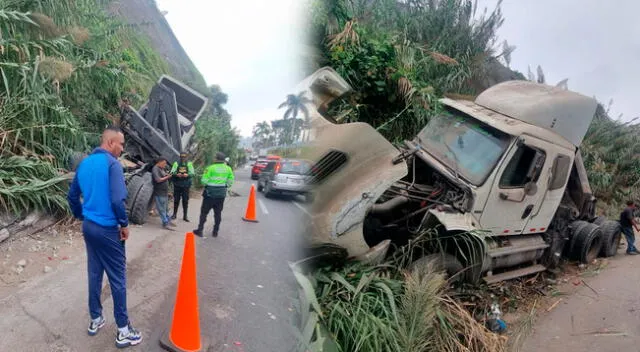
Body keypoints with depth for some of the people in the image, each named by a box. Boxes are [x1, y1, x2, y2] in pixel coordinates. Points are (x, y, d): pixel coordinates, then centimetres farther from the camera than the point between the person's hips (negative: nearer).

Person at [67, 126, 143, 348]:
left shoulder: (84, 163, 8)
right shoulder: (112, 163, -17)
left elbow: (72, 196, 15)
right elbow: (118, 199, -25)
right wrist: (124, 224, -12)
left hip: (88, 227, 8)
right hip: (107, 230, -8)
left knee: (94, 273, 17)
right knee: (117, 278, 1)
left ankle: (95, 319, 30)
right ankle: (123, 331, 9)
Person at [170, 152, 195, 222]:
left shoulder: (189, 164, 3)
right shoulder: (176, 163, 3)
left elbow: (192, 173, -6)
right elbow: (172, 172, -6)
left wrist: (187, 175, -27)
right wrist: (176, 174, -28)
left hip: (186, 185, 0)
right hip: (177, 185, 0)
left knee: (185, 200, 3)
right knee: (176, 200, 8)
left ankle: (185, 216, 12)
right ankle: (174, 214, 23)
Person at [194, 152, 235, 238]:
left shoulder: (211, 168, -13)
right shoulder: (228, 169, 0)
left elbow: (204, 181, -11)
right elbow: (230, 181, 3)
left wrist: (206, 184, 10)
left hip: (210, 193, -4)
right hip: (221, 194, 4)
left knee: (204, 212, 8)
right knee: (218, 213, 13)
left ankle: (200, 230, 10)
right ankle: (215, 232, 18)